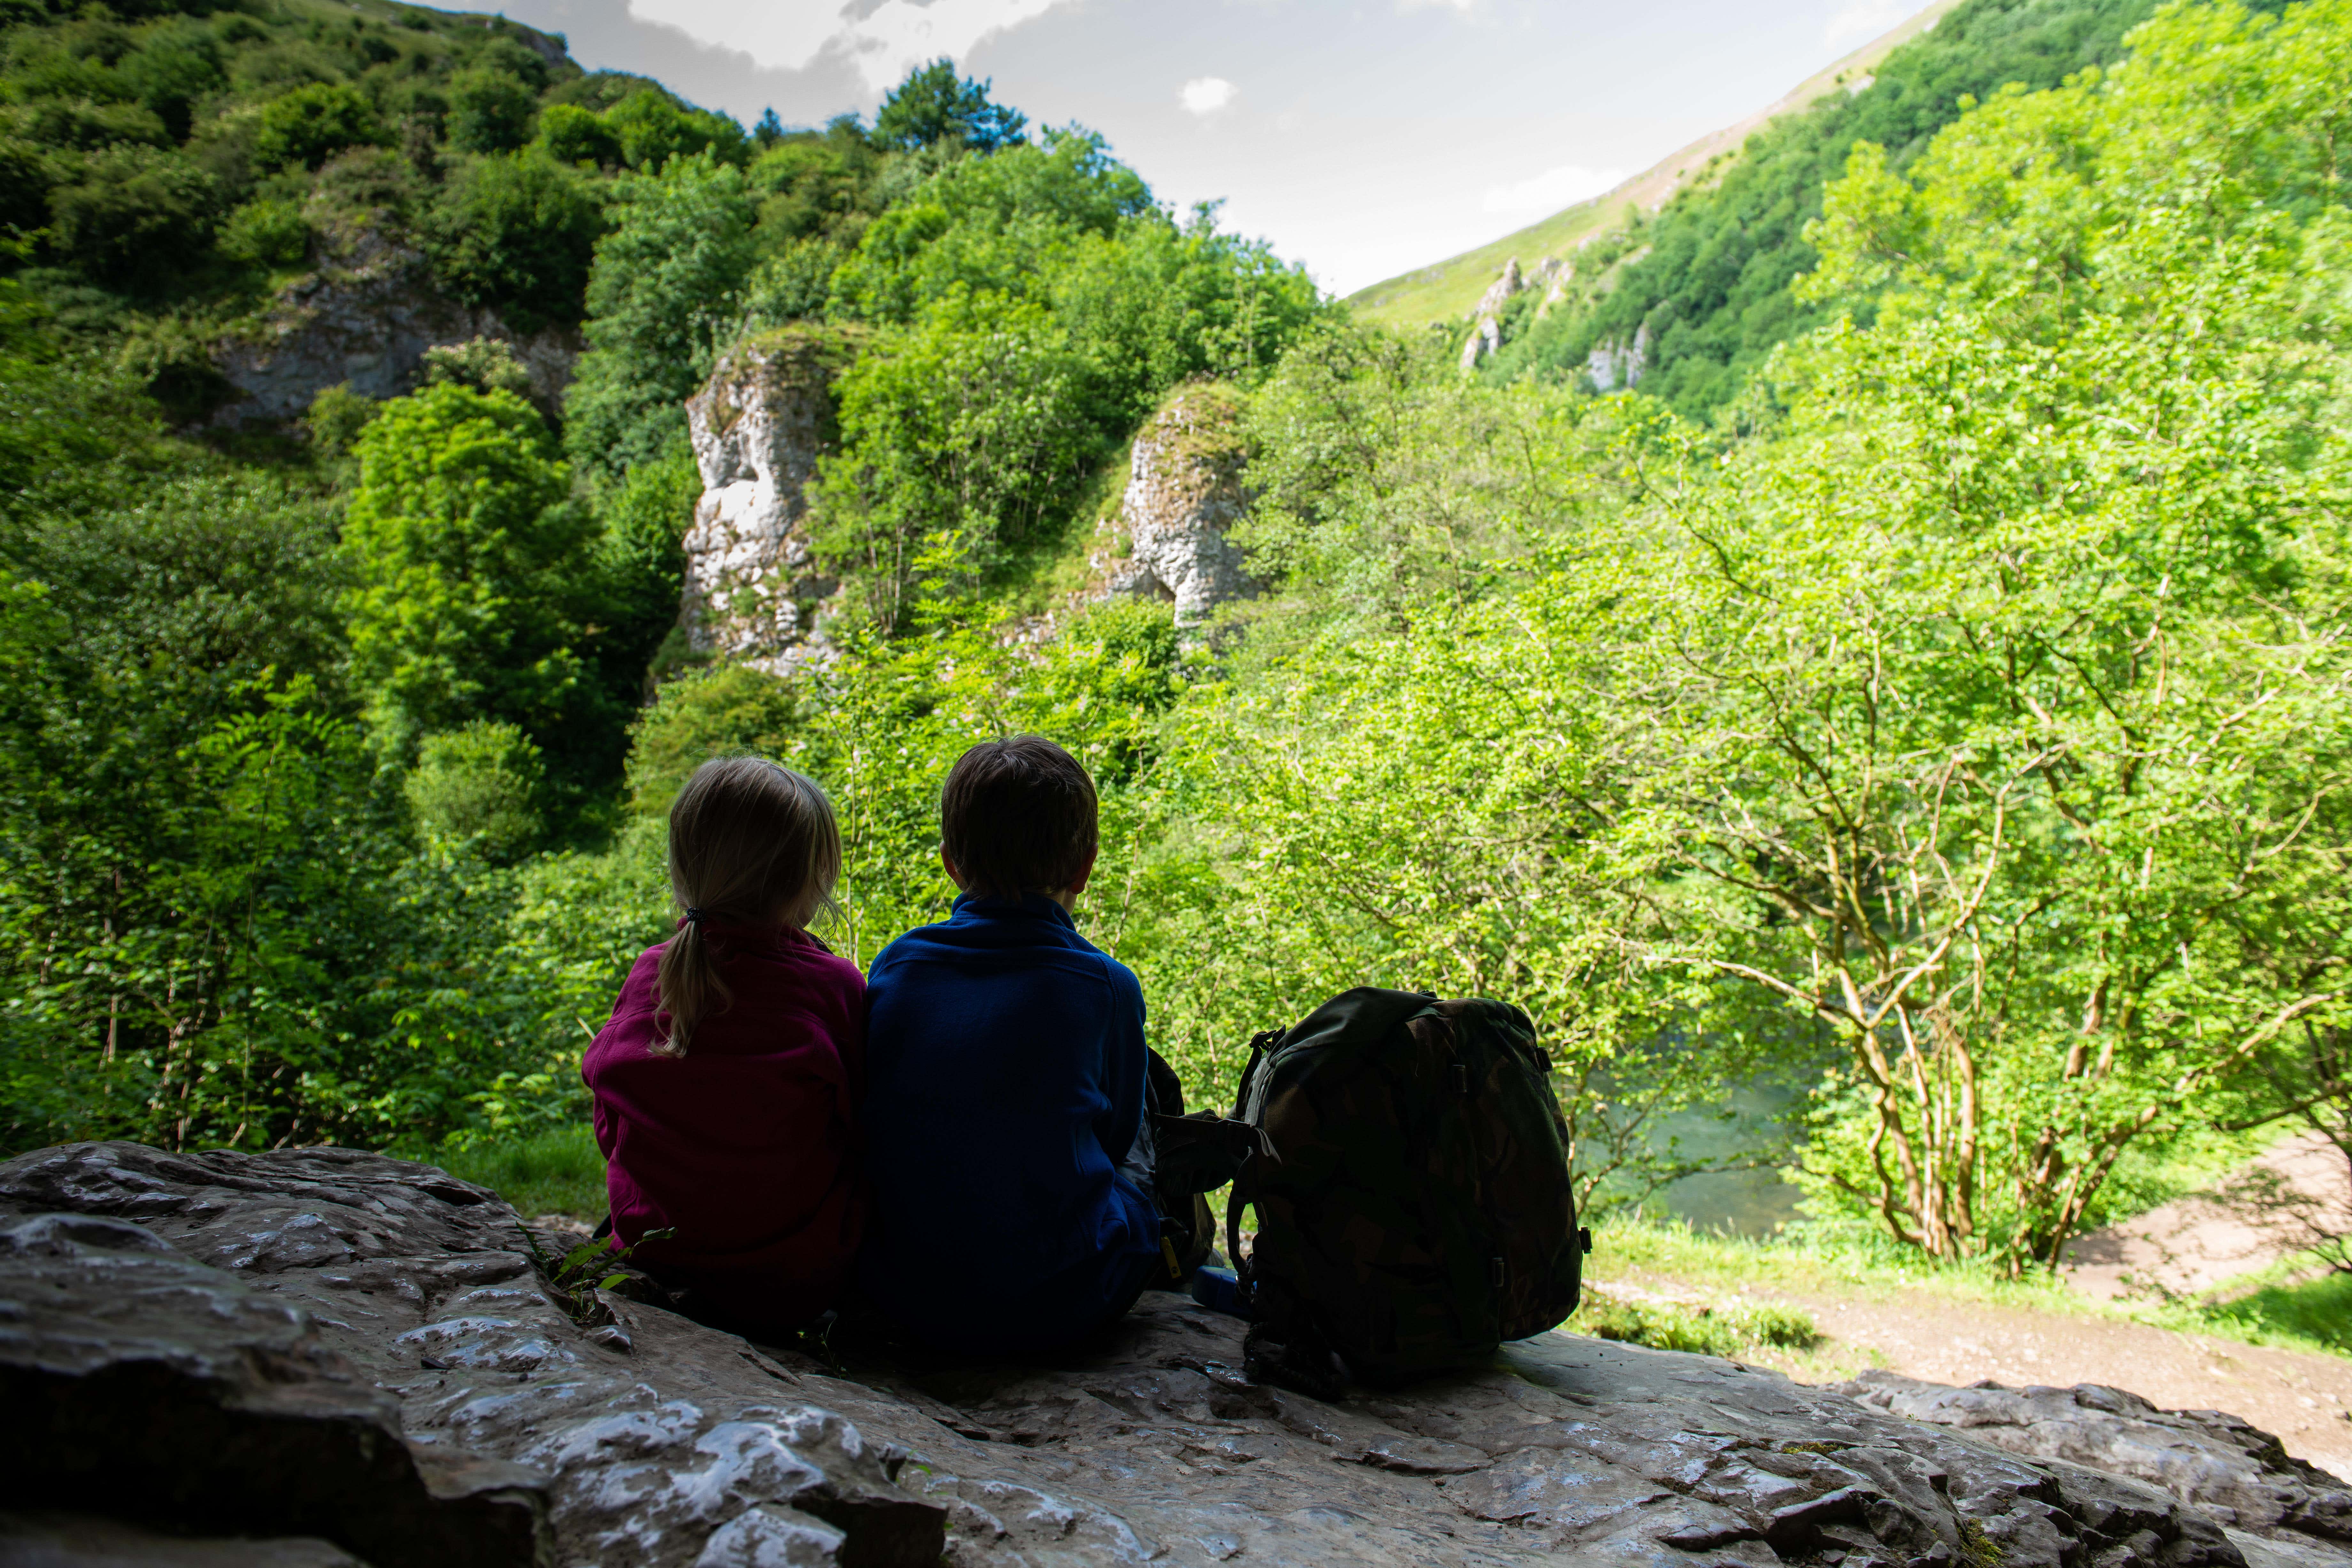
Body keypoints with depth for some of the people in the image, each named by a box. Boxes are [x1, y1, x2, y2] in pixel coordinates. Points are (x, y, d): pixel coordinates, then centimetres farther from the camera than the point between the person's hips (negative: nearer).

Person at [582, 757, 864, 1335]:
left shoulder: (649, 974, -6)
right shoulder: (833, 985, -17)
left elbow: (611, 1131, 6)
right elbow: (866, 1131, -6)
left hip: (655, 1260, 5)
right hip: (793, 1287, -4)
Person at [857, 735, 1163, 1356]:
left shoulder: (895, 966, -5)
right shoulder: (1105, 988, -12)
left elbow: (873, 1125, 8)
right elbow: (1115, 1138, 4)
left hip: (902, 1299, 3)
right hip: (1054, 1311, -2)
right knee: (1138, 1157, 24)